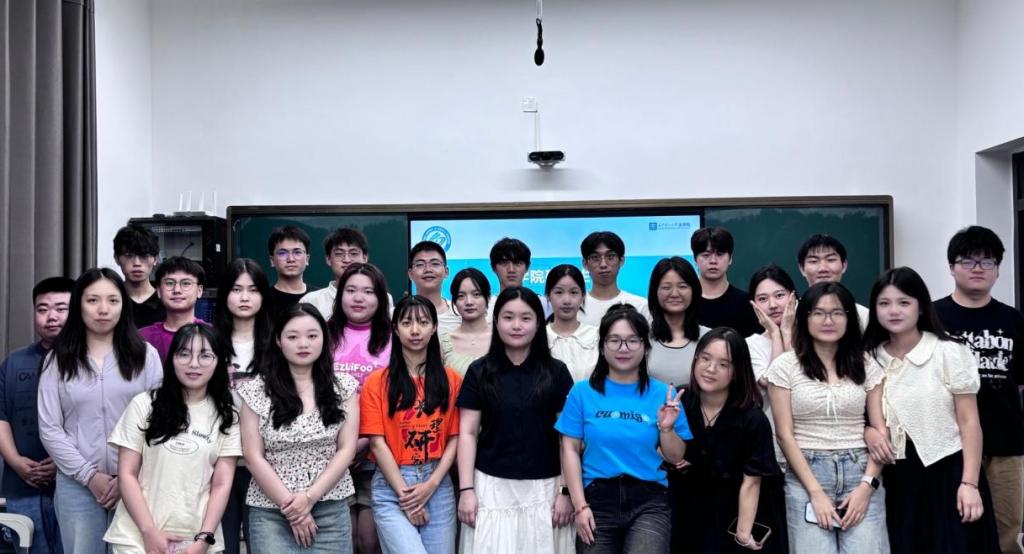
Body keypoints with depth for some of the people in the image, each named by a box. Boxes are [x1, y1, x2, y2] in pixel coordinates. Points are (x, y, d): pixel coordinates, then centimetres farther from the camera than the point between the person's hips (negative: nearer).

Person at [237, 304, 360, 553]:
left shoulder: (343, 386, 4)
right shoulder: (257, 390, 0)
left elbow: (346, 450, -1)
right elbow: (253, 457, -3)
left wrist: (309, 498, -10)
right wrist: (290, 505, -9)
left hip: (331, 511, 1)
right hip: (270, 512, -1)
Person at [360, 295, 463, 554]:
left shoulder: (451, 380, 7)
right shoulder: (377, 382, 0)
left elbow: (454, 438, 4)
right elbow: (377, 443, -4)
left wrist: (431, 484, -8)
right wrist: (405, 494, -9)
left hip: (439, 487, 3)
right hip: (392, 487, -3)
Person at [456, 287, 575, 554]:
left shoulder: (556, 372, 3)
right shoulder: (480, 372, 3)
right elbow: (468, 433, 1)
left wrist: (566, 491, -3)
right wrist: (466, 489, -5)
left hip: (544, 487, 0)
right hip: (491, 486, 0)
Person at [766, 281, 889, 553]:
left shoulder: (867, 365, 7)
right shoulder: (785, 366, 0)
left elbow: (881, 431, 5)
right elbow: (785, 434, -3)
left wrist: (867, 484, -8)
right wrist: (816, 492, -9)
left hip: (859, 472, 2)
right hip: (806, 475, -1)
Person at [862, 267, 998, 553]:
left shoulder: (950, 353, -6)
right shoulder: (869, 358, 4)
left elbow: (969, 423, -7)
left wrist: (969, 483, -13)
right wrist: (868, 431, -11)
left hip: (948, 472, -3)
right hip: (897, 478, 3)